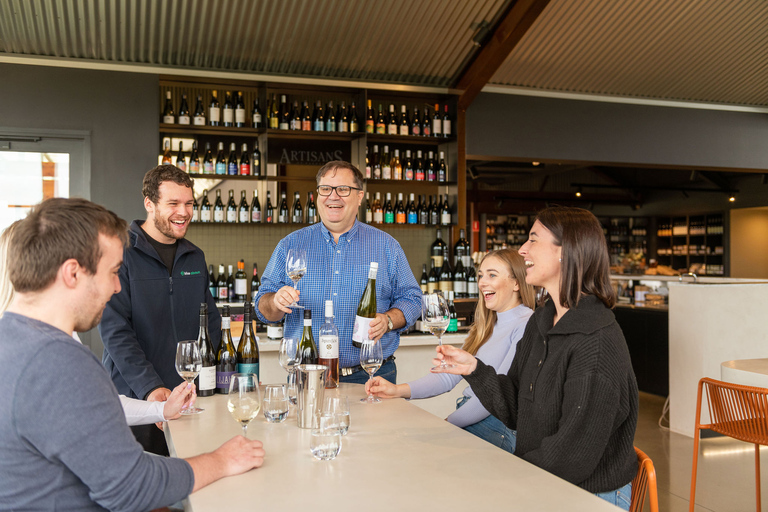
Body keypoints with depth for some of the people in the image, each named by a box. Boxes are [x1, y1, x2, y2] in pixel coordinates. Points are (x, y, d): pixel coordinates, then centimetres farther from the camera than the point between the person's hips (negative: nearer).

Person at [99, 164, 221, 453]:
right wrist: (150, 387, -21)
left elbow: (211, 321, 17)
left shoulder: (195, 257, 11)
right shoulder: (120, 252, -8)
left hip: (191, 394, 5)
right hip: (132, 395, -5)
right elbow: (114, 330, -13)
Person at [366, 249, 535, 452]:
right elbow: (450, 375, 12)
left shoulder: (526, 326, -11)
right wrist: (399, 390, 0)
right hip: (465, 417, 8)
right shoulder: (485, 326, 18)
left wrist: (449, 422, -13)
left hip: (497, 429, -8)